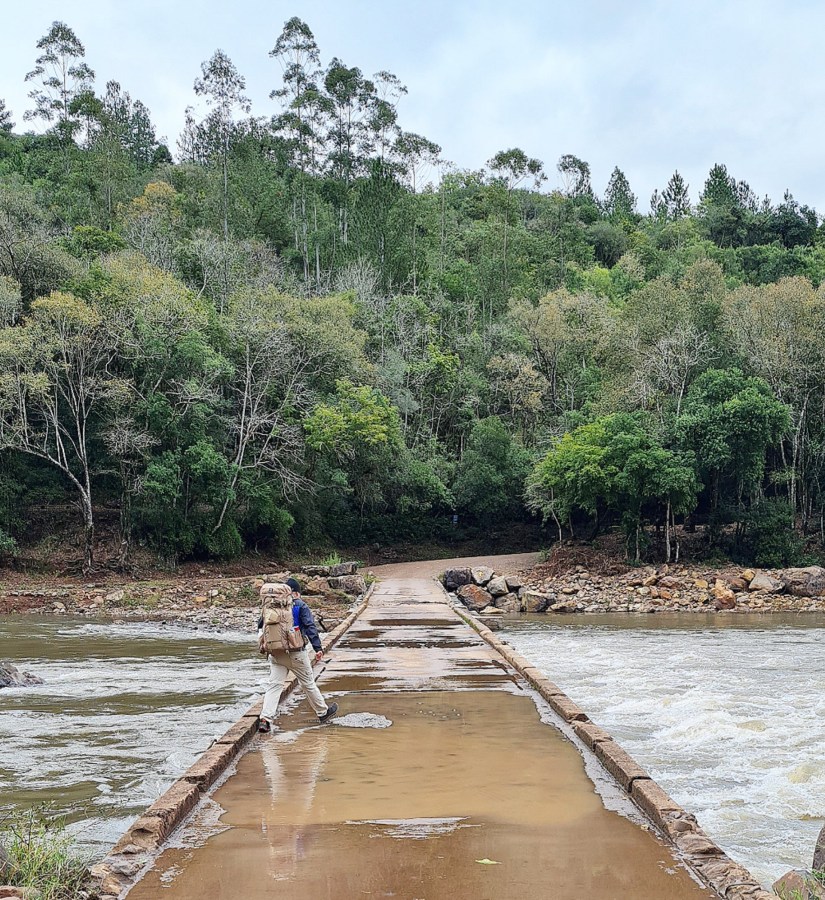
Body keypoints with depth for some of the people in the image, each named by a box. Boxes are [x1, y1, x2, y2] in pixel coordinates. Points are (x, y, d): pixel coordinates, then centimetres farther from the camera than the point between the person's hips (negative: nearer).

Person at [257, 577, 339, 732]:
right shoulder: (300, 606, -4)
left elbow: (261, 625, 15)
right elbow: (310, 627, -12)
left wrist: (262, 644, 30)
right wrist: (318, 648, -12)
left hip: (275, 654, 3)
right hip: (296, 653, -3)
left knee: (274, 684, 2)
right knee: (308, 683, 10)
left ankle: (265, 719, -11)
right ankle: (323, 712, 26)